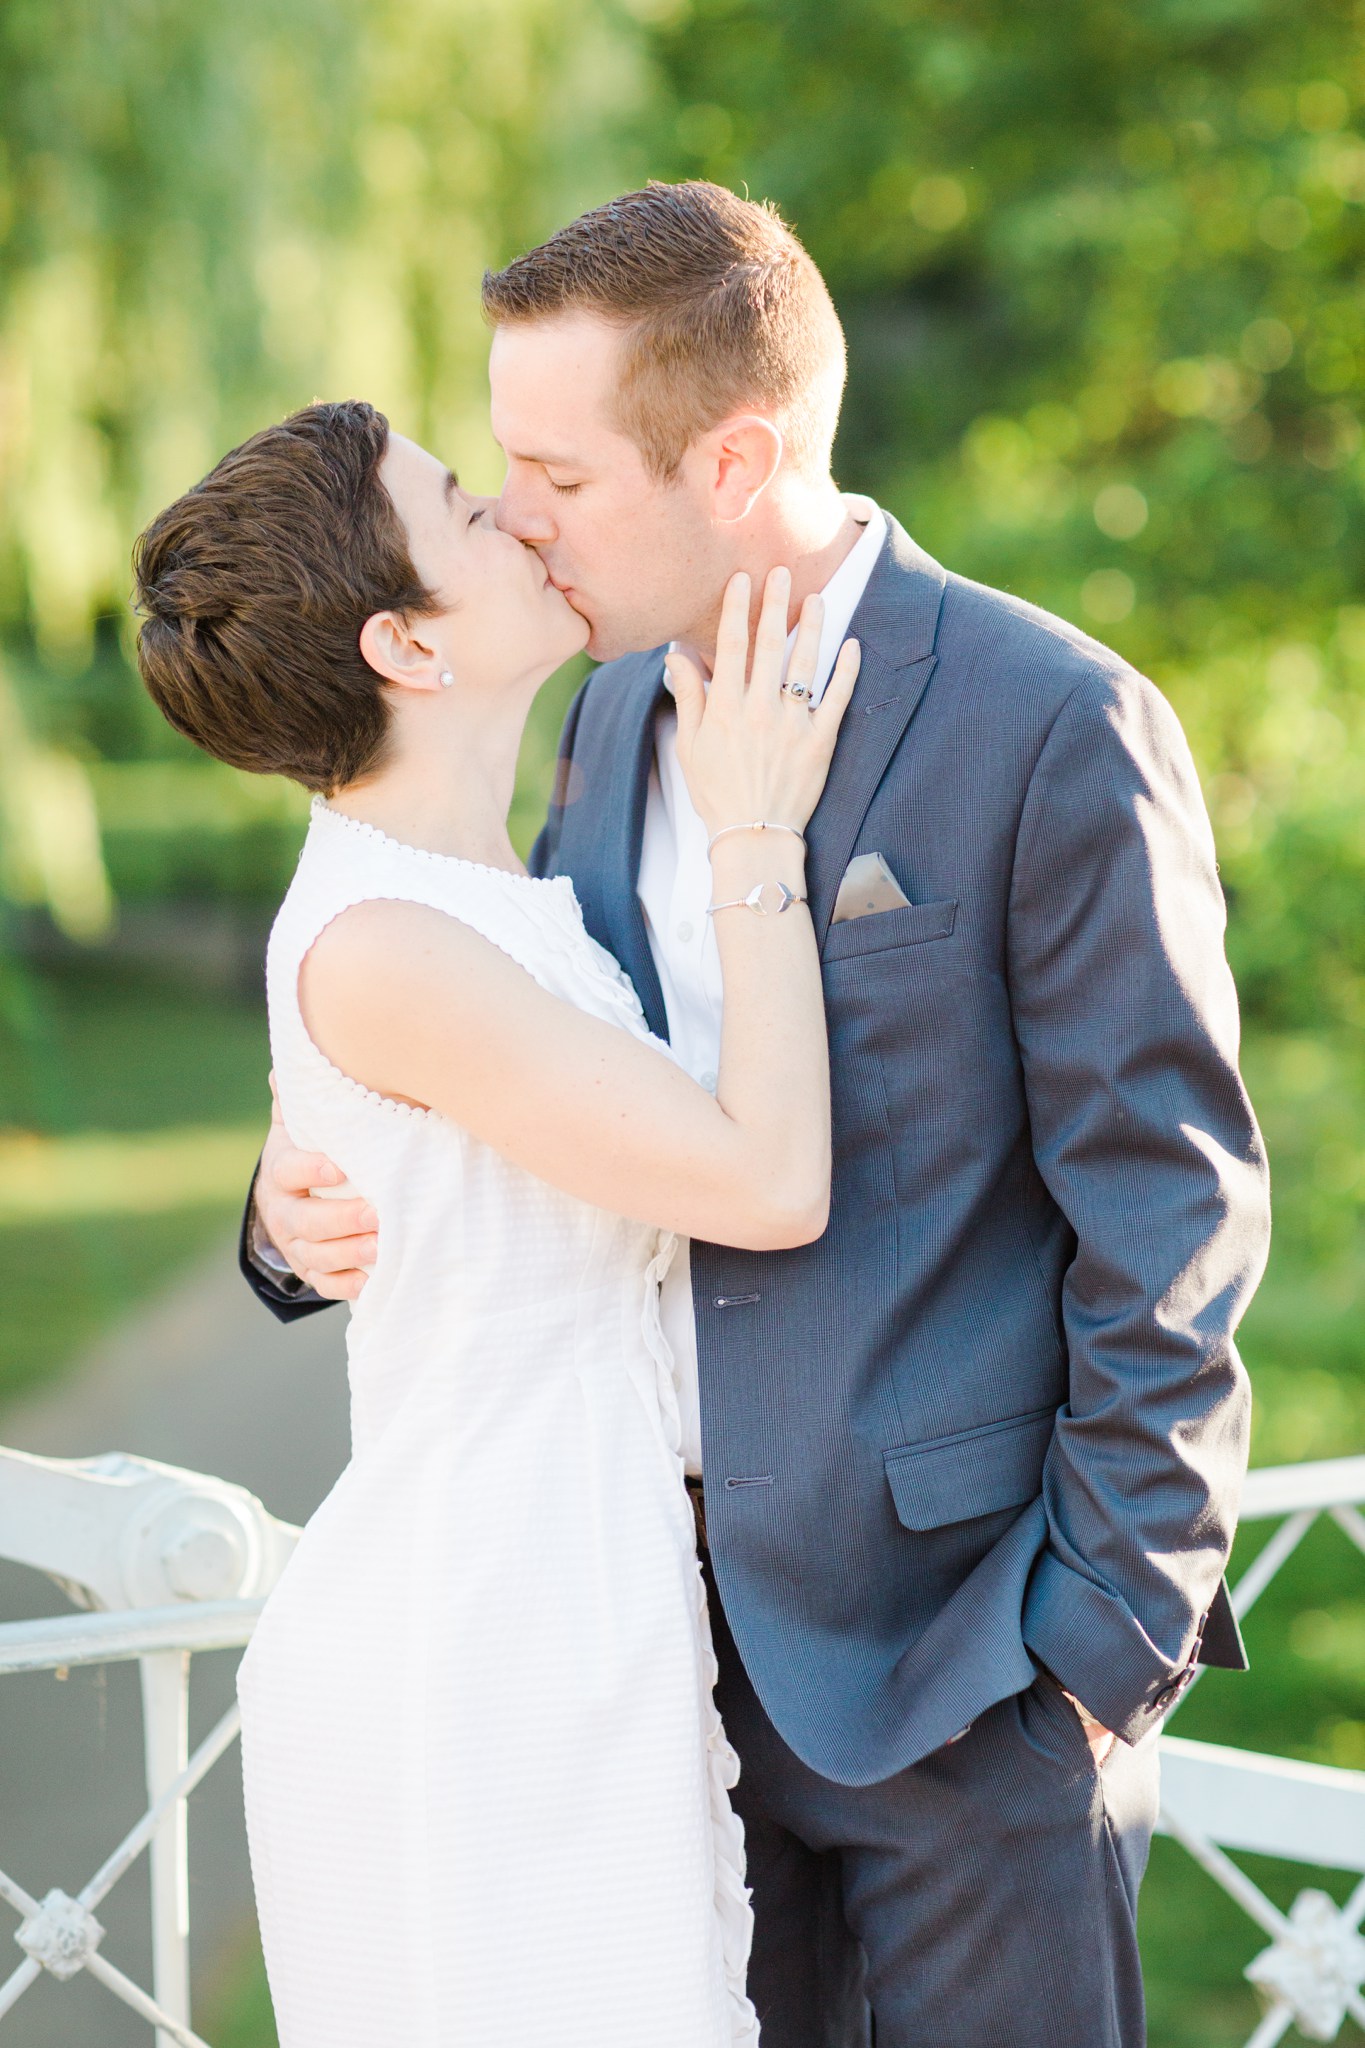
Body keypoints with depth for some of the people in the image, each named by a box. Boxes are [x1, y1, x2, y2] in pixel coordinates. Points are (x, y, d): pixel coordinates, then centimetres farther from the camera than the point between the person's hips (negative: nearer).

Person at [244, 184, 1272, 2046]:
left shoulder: (1059, 729, -14)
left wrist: (1110, 1640, -13)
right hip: (682, 1617, 7)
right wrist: (311, 1210, -3)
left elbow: (1172, 1214, -13)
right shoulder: (617, 716, 9)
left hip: (961, 1638, -7)